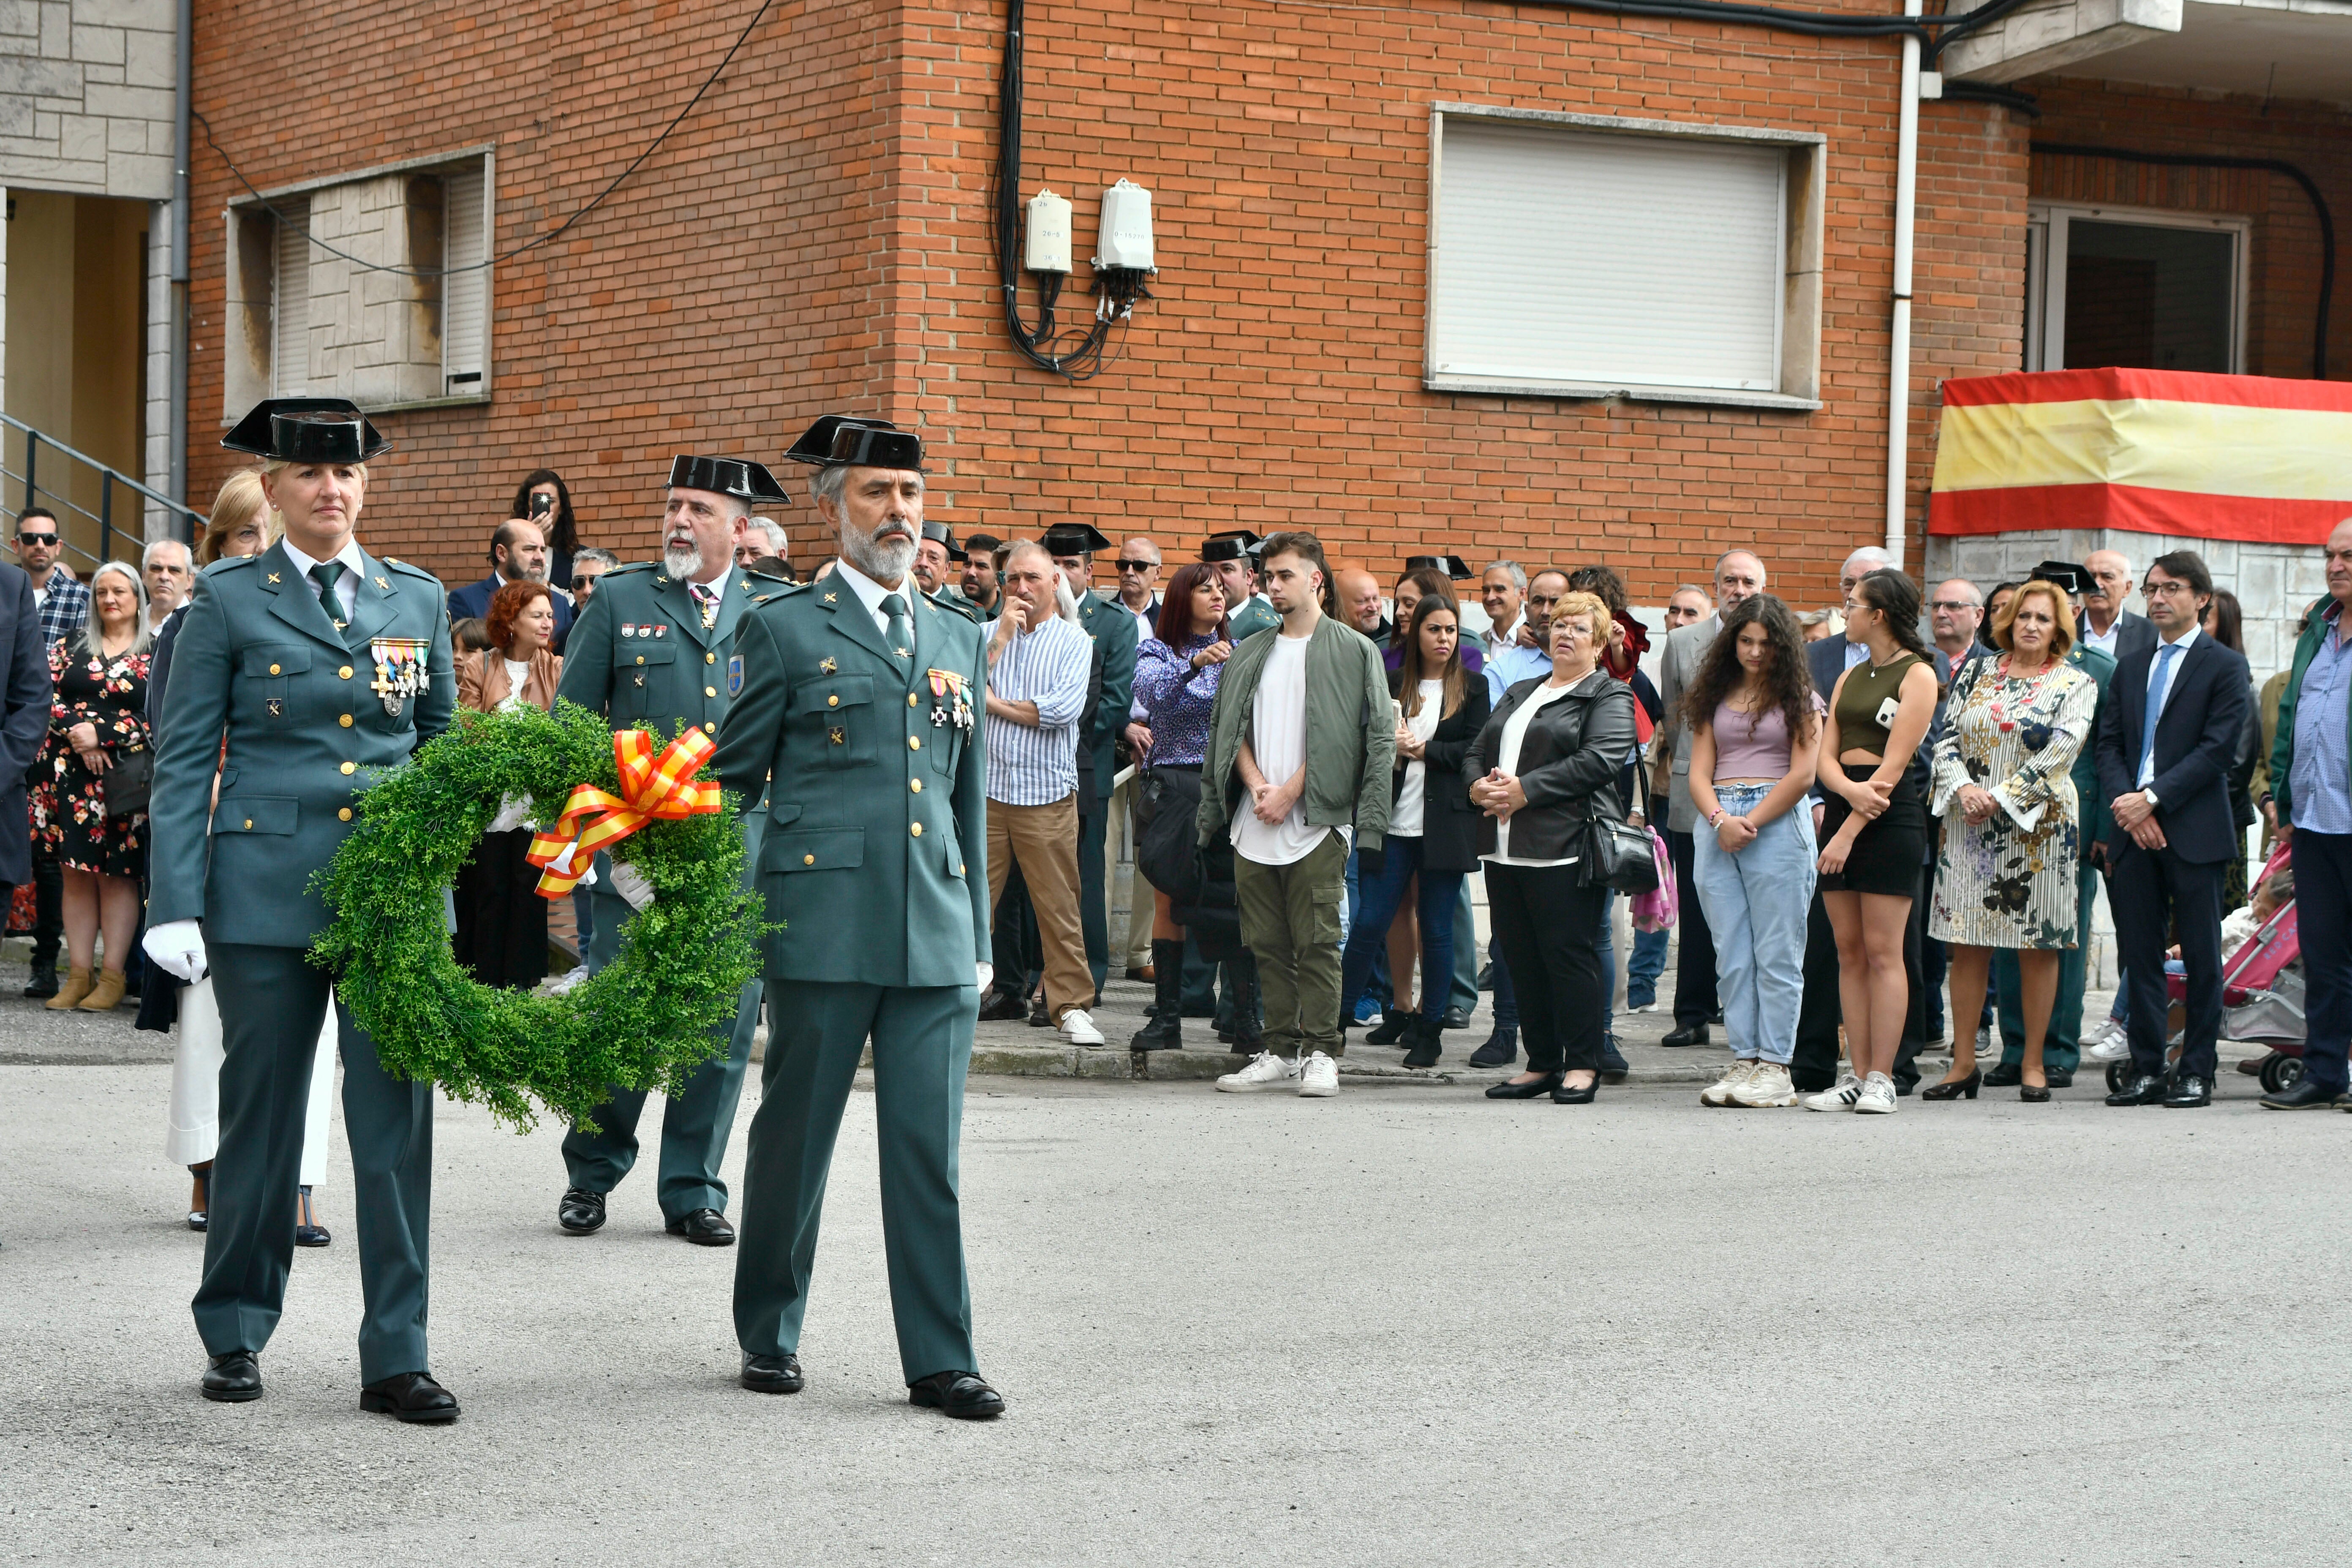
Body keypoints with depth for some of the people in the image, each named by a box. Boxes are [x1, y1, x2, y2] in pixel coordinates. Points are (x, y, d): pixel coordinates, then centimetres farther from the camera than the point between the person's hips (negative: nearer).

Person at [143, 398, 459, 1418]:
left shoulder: (419, 600, 12)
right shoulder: (229, 601, 3)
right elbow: (183, 760, 1)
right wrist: (177, 905, -7)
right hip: (268, 889, -2)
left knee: (395, 1121, -2)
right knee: (259, 1113, 5)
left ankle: (396, 1357, 2)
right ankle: (236, 1336, 20)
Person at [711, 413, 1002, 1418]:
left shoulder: (959, 640, 17)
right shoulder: (784, 630, 3)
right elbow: (733, 784, 4)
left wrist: (977, 937, 17)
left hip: (935, 937, 4)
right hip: (825, 928, -3)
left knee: (929, 1150, 2)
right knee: (794, 1139, 5)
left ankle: (939, 1360, 6)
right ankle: (770, 1335, 20)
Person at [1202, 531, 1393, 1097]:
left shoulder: (1352, 653, 1)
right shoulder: (1250, 655, 16)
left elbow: (1340, 739, -5)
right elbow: (1231, 729, 12)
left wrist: (1289, 793, -11)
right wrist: (1257, 785, -5)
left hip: (1316, 822, -5)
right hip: (1255, 825, 5)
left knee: (1317, 943, -6)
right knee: (1268, 944, 6)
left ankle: (1320, 1053, -2)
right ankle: (1281, 1050, 11)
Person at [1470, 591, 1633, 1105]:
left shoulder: (1610, 697, 2)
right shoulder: (1519, 694, 25)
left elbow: (1600, 761, -13)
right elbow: (1476, 751, 21)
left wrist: (1525, 790, -16)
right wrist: (1478, 785, -2)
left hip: (1564, 847, -7)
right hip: (1504, 846, 7)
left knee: (1570, 954, -7)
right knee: (1521, 959, 6)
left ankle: (1582, 1065, -1)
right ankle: (1541, 1063, 13)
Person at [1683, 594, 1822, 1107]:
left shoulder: (1798, 697, 5)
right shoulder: (1715, 697, 16)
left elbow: (1802, 775, -4)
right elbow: (1699, 774, 10)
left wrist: (1751, 824, -10)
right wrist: (1720, 820, -8)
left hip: (1778, 824, -4)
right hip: (1717, 826, 4)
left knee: (1777, 953, -5)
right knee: (1731, 954, 3)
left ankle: (1776, 1068, -4)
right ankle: (1744, 1060, 7)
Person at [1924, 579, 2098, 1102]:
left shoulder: (2075, 685, 2)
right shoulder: (1975, 673, 11)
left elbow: (2060, 752, -10)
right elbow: (1946, 735, 6)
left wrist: (2000, 798, -16)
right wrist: (1964, 788, -12)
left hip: (2038, 825, -2)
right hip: (1968, 824, 3)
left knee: (2038, 946, 1)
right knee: (1966, 943, 1)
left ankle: (2033, 1064, 8)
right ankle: (1964, 1063, 7)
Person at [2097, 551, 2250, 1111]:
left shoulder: (2225, 667, -1)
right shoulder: (2130, 667, 17)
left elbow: (2217, 748, -9)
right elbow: (2109, 744, 12)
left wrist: (2152, 798, -14)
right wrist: (2125, 803, -6)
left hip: (2194, 831, -5)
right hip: (2135, 832, 5)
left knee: (2201, 957, 0)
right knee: (2138, 954, 5)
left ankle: (2197, 1072, 6)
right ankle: (2147, 1070, 10)